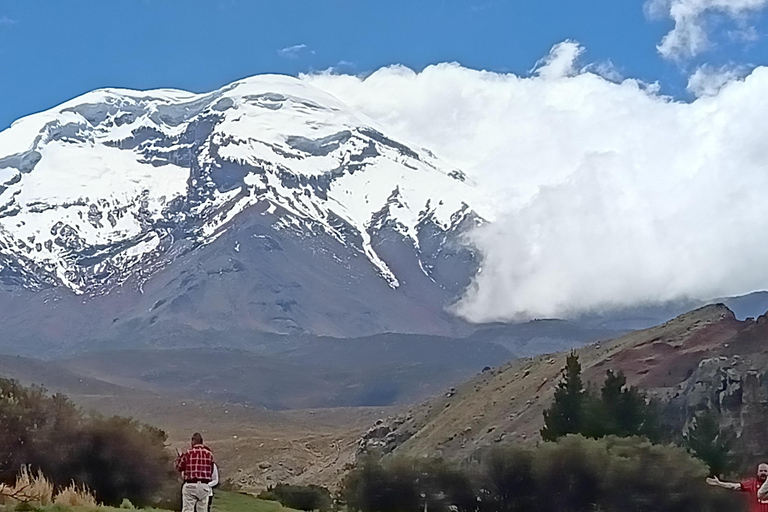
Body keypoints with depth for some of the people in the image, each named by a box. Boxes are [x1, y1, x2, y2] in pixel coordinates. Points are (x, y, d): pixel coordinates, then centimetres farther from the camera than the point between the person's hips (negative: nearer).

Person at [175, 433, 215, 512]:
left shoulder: (188, 453, -4)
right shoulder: (209, 453, 2)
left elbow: (179, 468, 7)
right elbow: (211, 471, 8)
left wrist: (179, 457, 23)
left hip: (190, 485, -2)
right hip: (204, 486, 3)